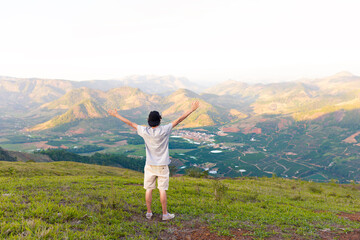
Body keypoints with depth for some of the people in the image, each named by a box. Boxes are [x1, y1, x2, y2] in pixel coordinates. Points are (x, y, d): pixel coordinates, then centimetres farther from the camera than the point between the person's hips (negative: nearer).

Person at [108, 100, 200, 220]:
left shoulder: (145, 131, -9)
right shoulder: (164, 130, -14)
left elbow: (130, 123, 1)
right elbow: (179, 120, -11)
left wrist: (116, 115, 12)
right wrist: (192, 109, -6)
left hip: (150, 165, 2)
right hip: (162, 166, -2)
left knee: (149, 189, 11)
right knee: (162, 189, 5)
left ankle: (149, 213, 21)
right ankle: (165, 214, 15)